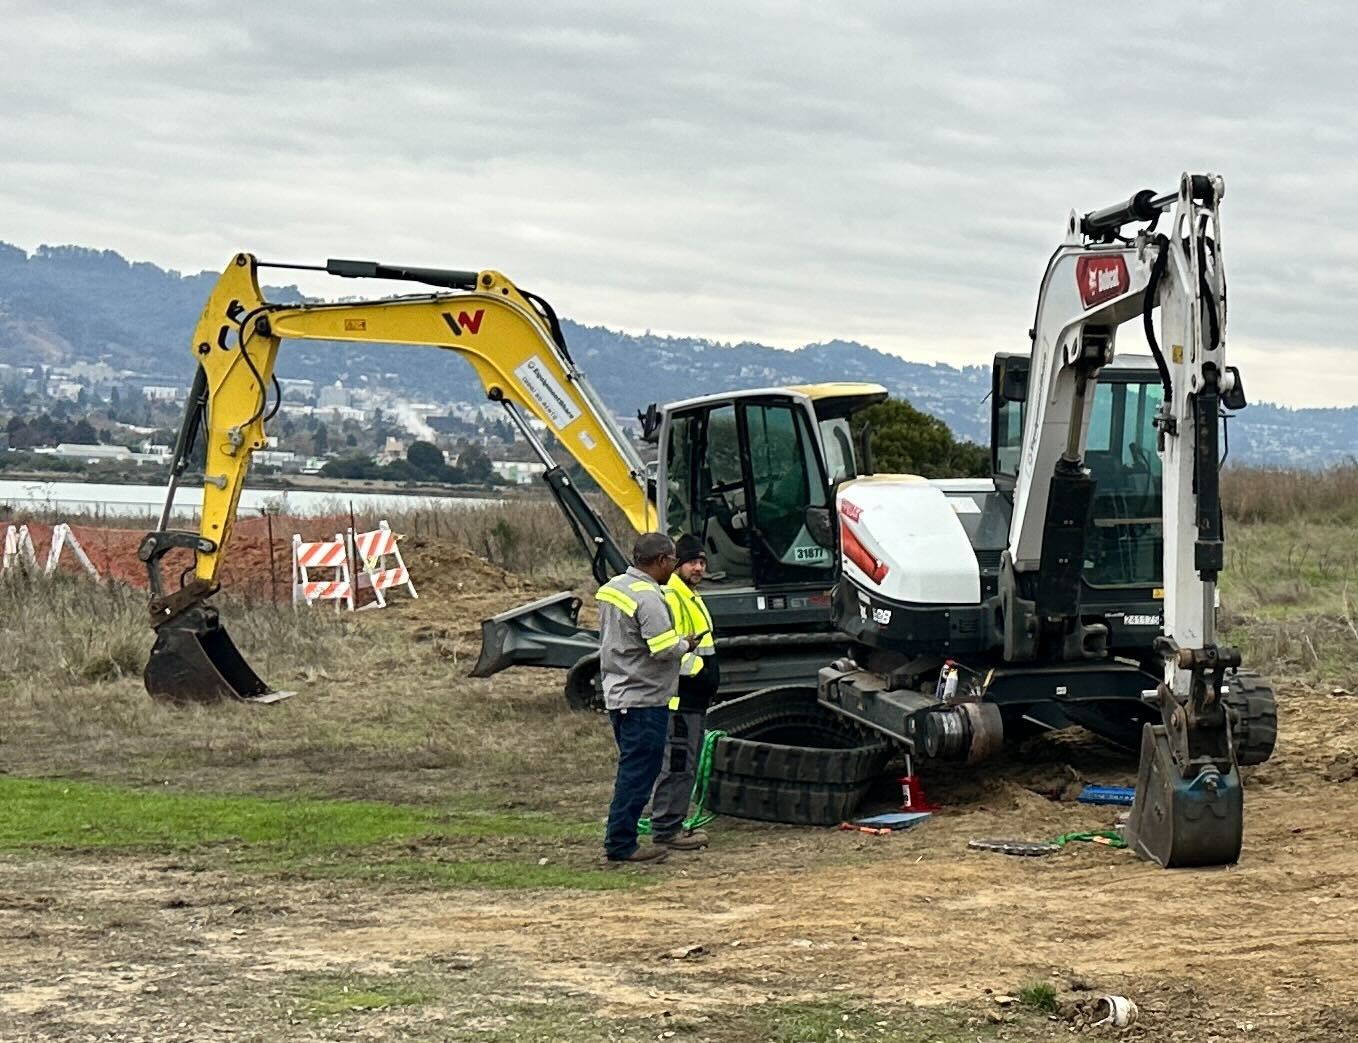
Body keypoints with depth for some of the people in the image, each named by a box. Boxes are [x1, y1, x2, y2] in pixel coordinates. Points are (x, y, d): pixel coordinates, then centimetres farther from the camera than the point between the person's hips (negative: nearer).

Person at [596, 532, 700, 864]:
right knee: (638, 773, -4)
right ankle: (621, 844, -3)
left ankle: (620, 840, 18)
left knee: (632, 770, 16)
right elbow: (664, 648, -25)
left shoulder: (612, 588, 12)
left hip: (618, 694, 10)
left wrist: (676, 641, 19)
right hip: (644, 698, -10)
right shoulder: (648, 597, -19)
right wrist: (686, 644, -3)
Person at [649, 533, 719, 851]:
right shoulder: (670, 599, -15)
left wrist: (710, 678, 18)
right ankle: (665, 831, -4)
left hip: (694, 699, 11)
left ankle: (673, 826, 21)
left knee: (686, 765, 14)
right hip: (679, 697, -11)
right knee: (677, 765, -8)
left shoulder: (692, 598, 19)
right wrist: (698, 670, -17)